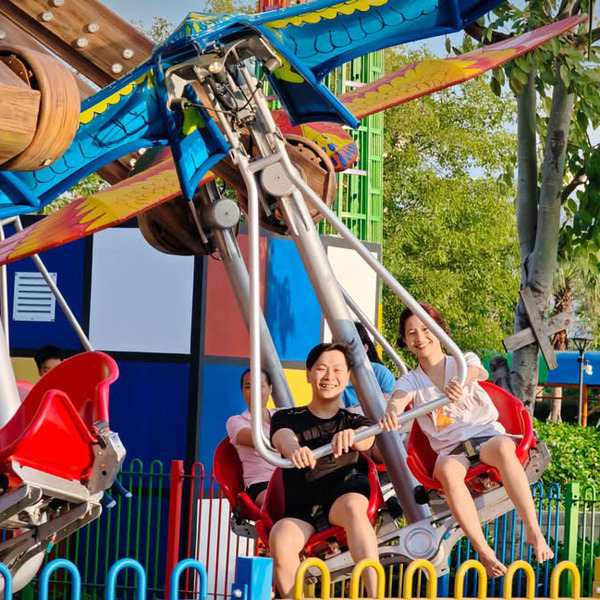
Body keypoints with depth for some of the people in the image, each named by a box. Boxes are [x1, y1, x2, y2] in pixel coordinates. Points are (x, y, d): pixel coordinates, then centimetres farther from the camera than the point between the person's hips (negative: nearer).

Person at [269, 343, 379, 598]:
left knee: (352, 506, -37)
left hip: (346, 493, -1)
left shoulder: (355, 421, 20)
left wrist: (349, 435, -33)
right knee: (280, 540, -33)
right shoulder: (287, 418, 17)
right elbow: (283, 438, -8)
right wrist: (294, 450, -35)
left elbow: (365, 440, -6)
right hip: (300, 509, 1)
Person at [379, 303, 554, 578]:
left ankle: (533, 530, -41)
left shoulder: (464, 360, 9)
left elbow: (473, 370, -17)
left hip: (486, 434, -1)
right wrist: (390, 413, -41)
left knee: (503, 447, -38)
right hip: (449, 450, 1)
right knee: (447, 470, -37)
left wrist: (460, 381, -44)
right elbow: (397, 400, -13)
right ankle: (484, 551, -40)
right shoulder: (410, 381, 10)